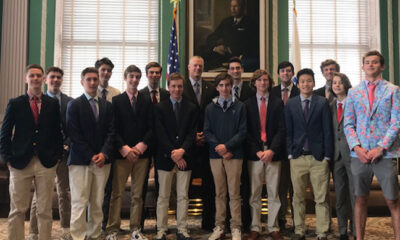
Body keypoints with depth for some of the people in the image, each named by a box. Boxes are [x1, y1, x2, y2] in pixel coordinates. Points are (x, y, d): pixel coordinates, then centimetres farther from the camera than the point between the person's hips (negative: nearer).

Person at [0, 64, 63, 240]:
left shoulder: (53, 104, 7)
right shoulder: (15, 104, 4)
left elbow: (57, 132, 9)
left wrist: (57, 155, 1)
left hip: (46, 163, 1)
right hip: (20, 163, -1)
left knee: (45, 210, 7)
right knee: (17, 210, 7)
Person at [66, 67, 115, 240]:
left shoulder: (107, 105, 13)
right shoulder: (74, 105, 2)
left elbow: (111, 132, 7)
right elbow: (74, 134, -5)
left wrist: (104, 153, -8)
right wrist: (91, 156, -10)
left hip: (102, 161, 3)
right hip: (80, 161, -3)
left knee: (97, 203, 6)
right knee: (79, 203, -3)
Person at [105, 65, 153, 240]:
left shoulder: (146, 102, 11)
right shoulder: (116, 101, 5)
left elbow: (151, 128, 6)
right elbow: (114, 128, -2)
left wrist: (141, 145, -9)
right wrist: (124, 148, -12)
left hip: (141, 153, 2)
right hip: (121, 153, -2)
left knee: (137, 194, 7)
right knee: (117, 194, -1)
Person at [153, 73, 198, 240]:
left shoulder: (191, 108, 8)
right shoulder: (160, 108, 3)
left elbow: (192, 133, 1)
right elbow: (160, 134, -4)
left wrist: (182, 150, -14)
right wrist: (173, 154, -12)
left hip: (184, 157, 1)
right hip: (165, 157, -1)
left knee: (183, 196, 7)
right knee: (163, 196, 4)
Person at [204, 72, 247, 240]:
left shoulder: (240, 107, 4)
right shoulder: (210, 108, 9)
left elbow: (243, 132, -1)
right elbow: (207, 132, 5)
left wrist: (226, 146, -11)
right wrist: (219, 148, -8)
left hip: (234, 154, -2)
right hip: (215, 154, 2)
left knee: (234, 193, 1)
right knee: (219, 193, 8)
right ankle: (219, 226, 15)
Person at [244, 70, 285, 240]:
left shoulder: (278, 103, 7)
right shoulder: (247, 104, 8)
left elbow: (281, 129, 1)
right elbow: (246, 131, 3)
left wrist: (271, 150, -11)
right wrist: (257, 151, -7)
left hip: (273, 153, 0)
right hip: (254, 154, 0)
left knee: (273, 193, 4)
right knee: (254, 194, 4)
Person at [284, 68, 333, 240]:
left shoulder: (322, 102, 4)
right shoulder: (290, 104, 8)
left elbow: (327, 130, 2)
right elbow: (288, 131, 8)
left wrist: (327, 155, -3)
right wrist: (290, 153, 0)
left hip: (318, 157, -1)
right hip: (297, 157, 1)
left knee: (321, 198, 2)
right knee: (298, 198, 7)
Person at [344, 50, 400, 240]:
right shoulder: (353, 92, 11)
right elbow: (348, 124, 8)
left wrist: (381, 148, -12)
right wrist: (356, 147, -6)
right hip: (359, 154, 2)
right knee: (360, 199, 8)